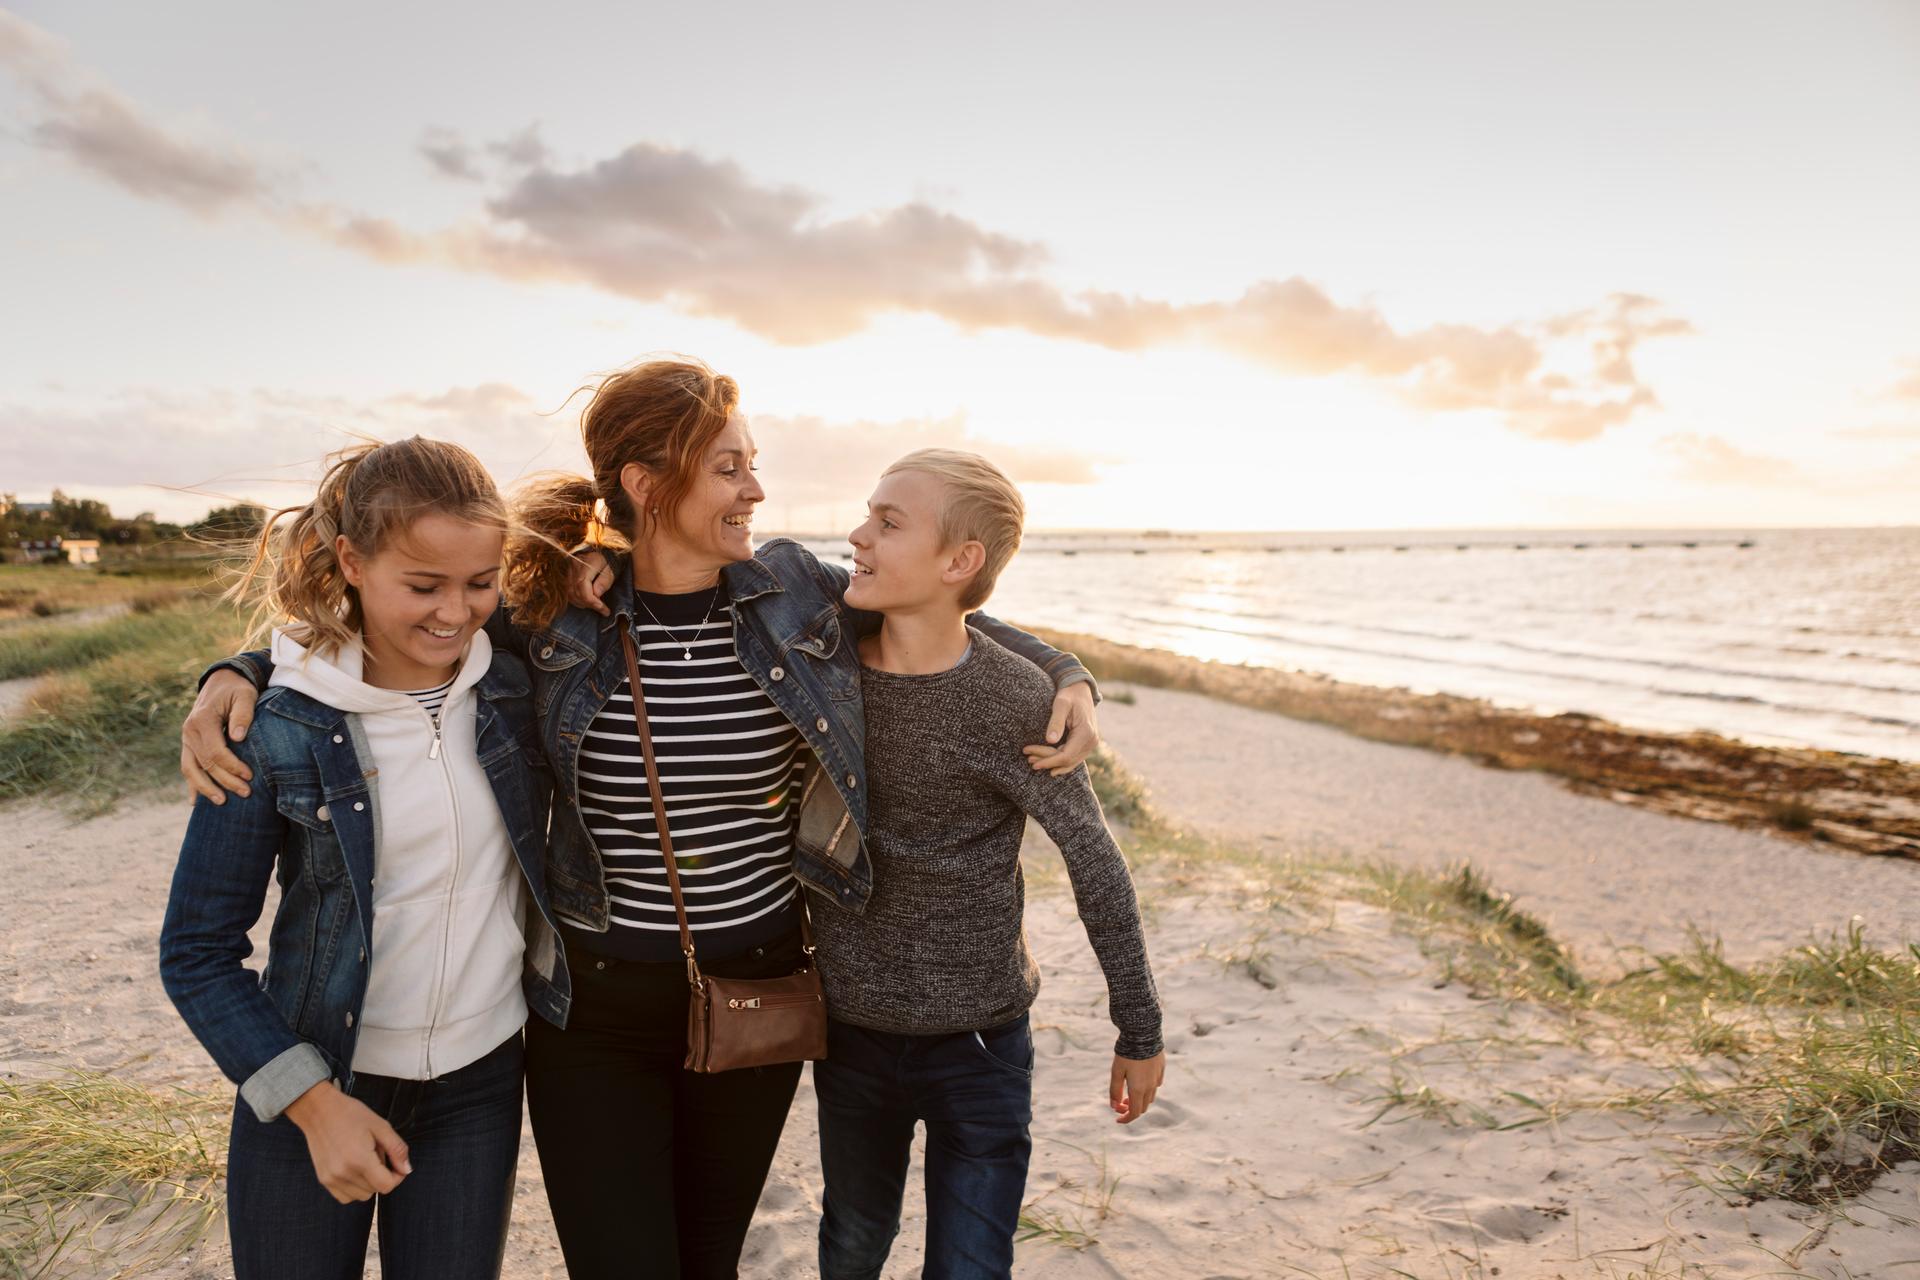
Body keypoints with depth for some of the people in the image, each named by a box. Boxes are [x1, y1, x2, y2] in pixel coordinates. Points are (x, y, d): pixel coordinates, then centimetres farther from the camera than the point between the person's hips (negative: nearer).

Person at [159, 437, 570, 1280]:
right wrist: (313, 1102, -13)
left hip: (478, 1085, 2)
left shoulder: (512, 687, -8)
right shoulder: (277, 727, -14)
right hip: (312, 1083, -2)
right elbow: (197, 952, -7)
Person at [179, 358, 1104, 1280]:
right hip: (596, 1007, -2)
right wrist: (236, 675, -11)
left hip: (758, 989, 2)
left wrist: (1063, 675, -5)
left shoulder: (797, 589, -6)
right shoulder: (552, 612, -10)